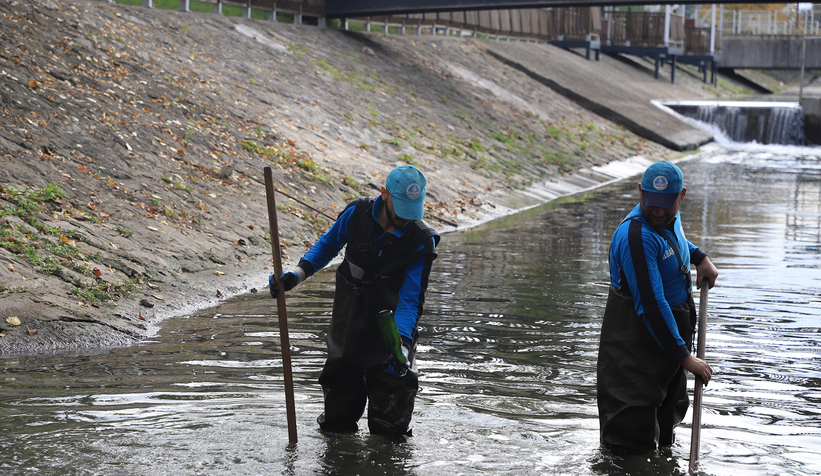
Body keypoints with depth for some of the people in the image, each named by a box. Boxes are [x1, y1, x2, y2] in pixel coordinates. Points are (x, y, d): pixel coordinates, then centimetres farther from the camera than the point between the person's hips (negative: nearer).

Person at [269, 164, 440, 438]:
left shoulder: (422, 242, -17)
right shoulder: (357, 214, -11)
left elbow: (410, 300, -17)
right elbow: (328, 245, 8)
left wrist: (401, 344, -31)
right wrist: (297, 274, -5)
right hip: (348, 325, 2)